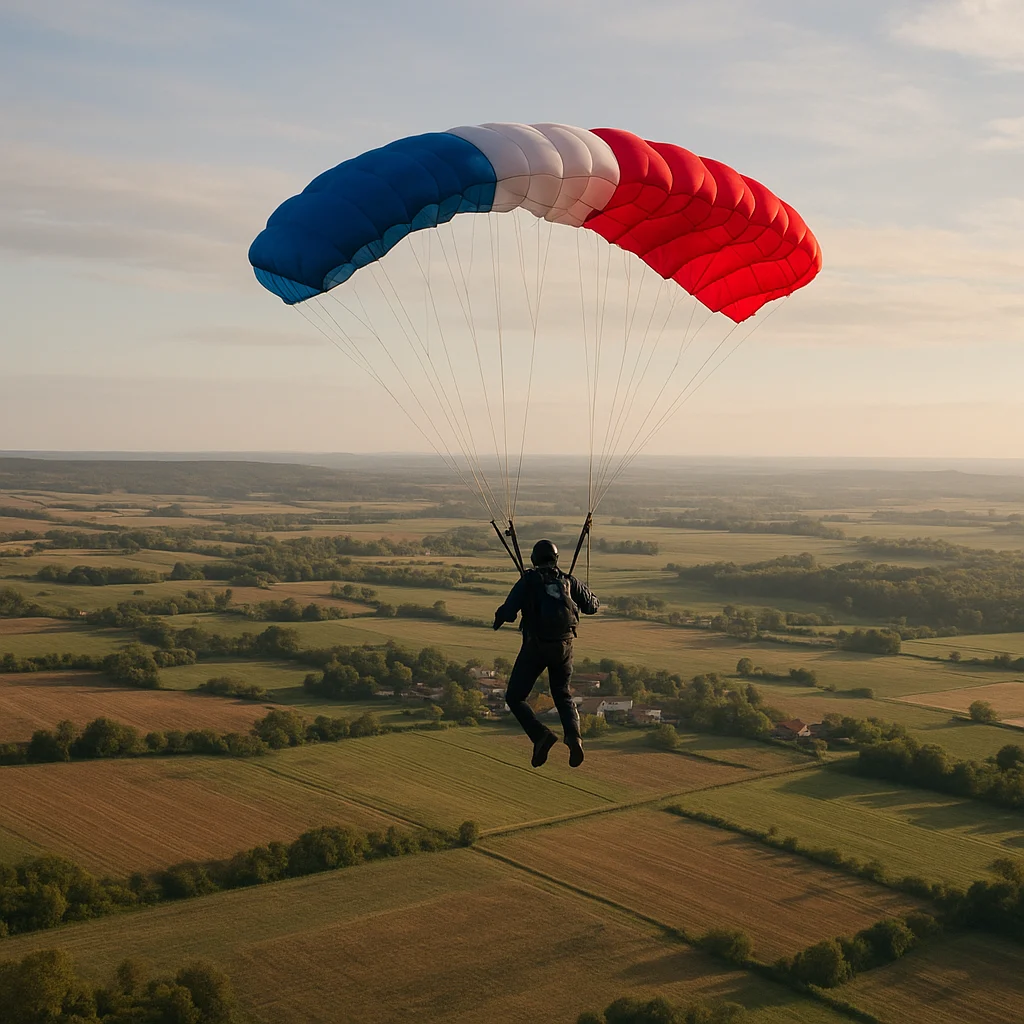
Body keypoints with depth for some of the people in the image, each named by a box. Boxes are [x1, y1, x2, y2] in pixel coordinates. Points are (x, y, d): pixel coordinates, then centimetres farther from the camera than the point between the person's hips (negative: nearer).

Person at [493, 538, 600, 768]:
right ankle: (573, 736, -6)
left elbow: (509, 611, -13)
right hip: (564, 645, 4)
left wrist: (499, 618, 9)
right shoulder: (568, 580, 6)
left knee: (515, 697, 8)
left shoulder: (528, 579, -4)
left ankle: (541, 735, -13)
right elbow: (592, 606, 12)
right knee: (562, 695, 21)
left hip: (536, 645, -4)